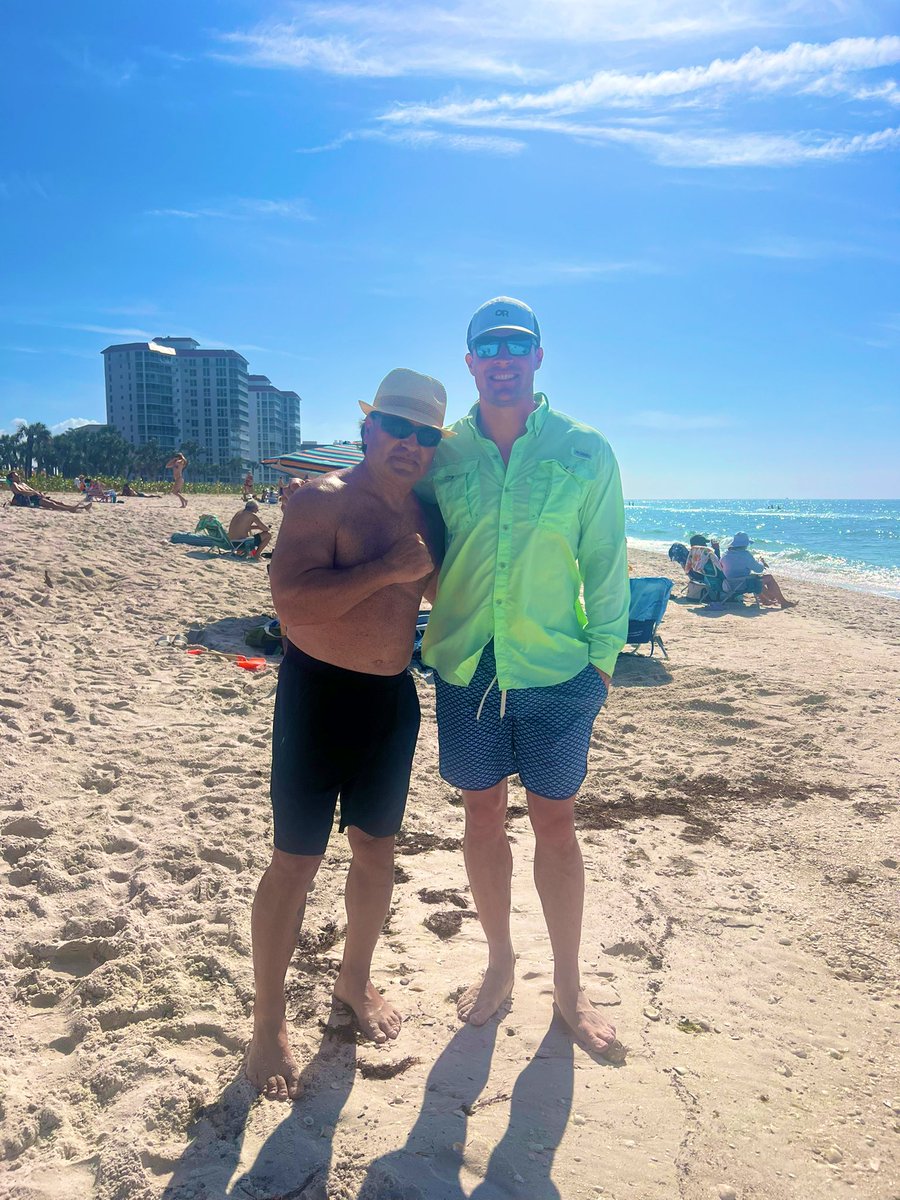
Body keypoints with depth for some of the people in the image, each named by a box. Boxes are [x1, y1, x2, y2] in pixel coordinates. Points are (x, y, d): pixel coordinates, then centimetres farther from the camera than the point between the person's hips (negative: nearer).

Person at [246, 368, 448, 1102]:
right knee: (296, 862, 2)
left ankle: (356, 978, 40)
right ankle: (268, 1021, 22)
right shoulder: (323, 501, -13)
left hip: (394, 697, 6)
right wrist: (387, 569, -25)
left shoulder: (424, 515, 7)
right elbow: (292, 599, -26)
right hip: (319, 693, -6)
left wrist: (434, 568, 2)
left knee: (377, 849, 17)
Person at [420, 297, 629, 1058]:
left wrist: (603, 659, -3)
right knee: (483, 817, 14)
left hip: (556, 673, -1)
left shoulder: (585, 452, -3)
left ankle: (568, 986, 31)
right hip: (465, 668, 2)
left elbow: (606, 564, 0)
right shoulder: (441, 453, 2)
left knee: (555, 826, 10)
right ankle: (500, 965, 36)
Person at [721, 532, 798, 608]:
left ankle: (765, 599, 45)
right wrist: (761, 562, 10)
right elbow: (759, 569, -14)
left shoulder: (725, 555, 3)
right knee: (769, 577, 6)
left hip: (731, 585, 8)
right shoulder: (745, 554, -20)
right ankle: (783, 602, 13)